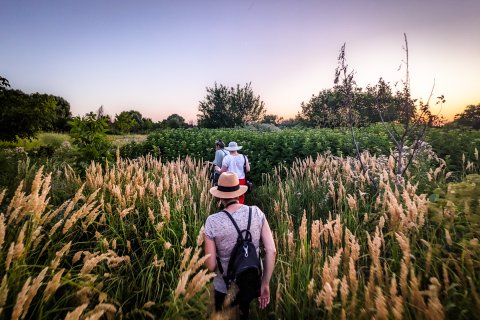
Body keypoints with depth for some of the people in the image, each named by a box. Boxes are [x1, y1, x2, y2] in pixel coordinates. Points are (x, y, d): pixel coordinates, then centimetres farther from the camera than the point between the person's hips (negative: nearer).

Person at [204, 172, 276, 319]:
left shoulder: (213, 221, -23)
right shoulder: (256, 212, -16)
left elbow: (211, 266, -17)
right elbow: (271, 251, -15)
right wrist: (265, 284, -3)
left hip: (226, 287, -2)